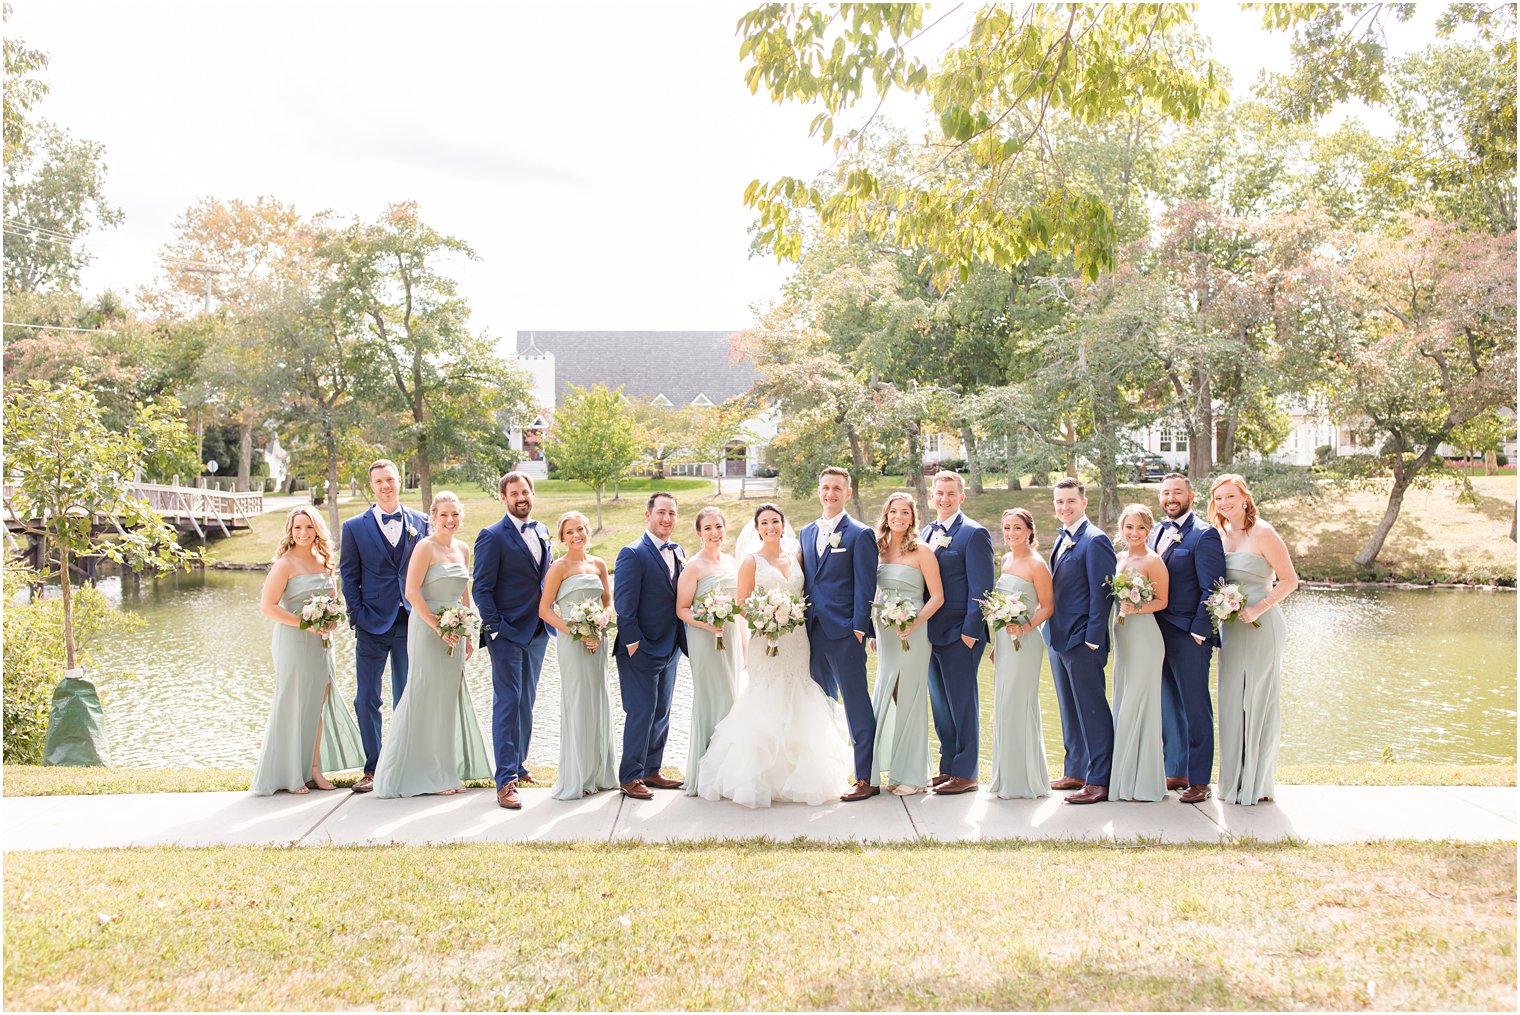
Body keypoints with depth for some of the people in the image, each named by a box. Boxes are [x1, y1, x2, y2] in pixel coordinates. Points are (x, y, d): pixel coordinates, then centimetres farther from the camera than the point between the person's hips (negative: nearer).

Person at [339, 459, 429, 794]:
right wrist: (358, 616, -6)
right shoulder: (355, 527, 3)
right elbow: (349, 576, 3)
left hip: (410, 621, 1)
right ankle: (372, 769, 10)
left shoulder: (420, 522, 6)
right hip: (372, 624, -1)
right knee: (366, 700, 1)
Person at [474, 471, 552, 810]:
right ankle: (506, 781, -6)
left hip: (538, 632, 7)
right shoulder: (492, 537, -9)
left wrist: (550, 620, 10)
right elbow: (482, 589, -10)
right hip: (507, 632, -6)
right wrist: (494, 627, -15)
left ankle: (518, 764, 26)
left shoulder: (543, 534, 12)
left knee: (526, 702, 14)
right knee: (507, 703, -7)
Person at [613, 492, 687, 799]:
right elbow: (624, 604, -15)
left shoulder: (677, 552, 11)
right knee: (641, 712, -3)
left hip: (670, 649, 8)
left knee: (661, 713, 14)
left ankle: (651, 770, 25)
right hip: (642, 650, -8)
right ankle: (629, 777, 7)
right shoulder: (633, 554, -12)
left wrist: (683, 639, 8)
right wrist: (633, 643, -17)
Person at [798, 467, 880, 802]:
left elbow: (865, 586, -8)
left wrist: (859, 628, -14)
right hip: (812, 631, 7)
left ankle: (866, 778, 1)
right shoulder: (807, 532, 15)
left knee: (857, 705, -3)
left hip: (844, 632, -7)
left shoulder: (860, 535, -4)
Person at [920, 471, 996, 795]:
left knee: (962, 704, -1)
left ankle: (966, 772, 6)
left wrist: (971, 631, -16)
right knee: (941, 704, 13)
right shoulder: (926, 533, 15)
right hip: (932, 632, 8)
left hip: (960, 634, -8)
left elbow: (981, 588, -12)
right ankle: (948, 766, 22)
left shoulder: (974, 534, -8)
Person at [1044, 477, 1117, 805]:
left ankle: (1098, 781, 1)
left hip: (1082, 641, -9)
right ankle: (1075, 772, 26)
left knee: (1092, 710, -4)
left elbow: (1102, 593, -15)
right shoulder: (1062, 539, 15)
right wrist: (1051, 631, 15)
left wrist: (1093, 638, -17)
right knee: (1070, 710, 16)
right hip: (1058, 639, 9)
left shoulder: (1094, 540, -12)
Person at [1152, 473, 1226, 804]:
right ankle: (1175, 772, 23)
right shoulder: (1157, 532, 15)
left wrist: (1199, 632, -16)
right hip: (1157, 633, 7)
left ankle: (1199, 781, 6)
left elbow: (1211, 589, -12)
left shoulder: (1204, 535, -9)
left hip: (1188, 636, -7)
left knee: (1195, 709, 0)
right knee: (1168, 707, 13)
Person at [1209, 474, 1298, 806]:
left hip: (1260, 626, -7)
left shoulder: (1262, 533, -10)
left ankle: (1258, 784, 10)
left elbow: (1289, 580, -10)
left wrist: (1259, 608, -20)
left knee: (1259, 701, 0)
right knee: (1231, 701, 9)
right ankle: (1234, 781, 18)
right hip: (1230, 627, 7)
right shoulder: (1220, 535, 10)